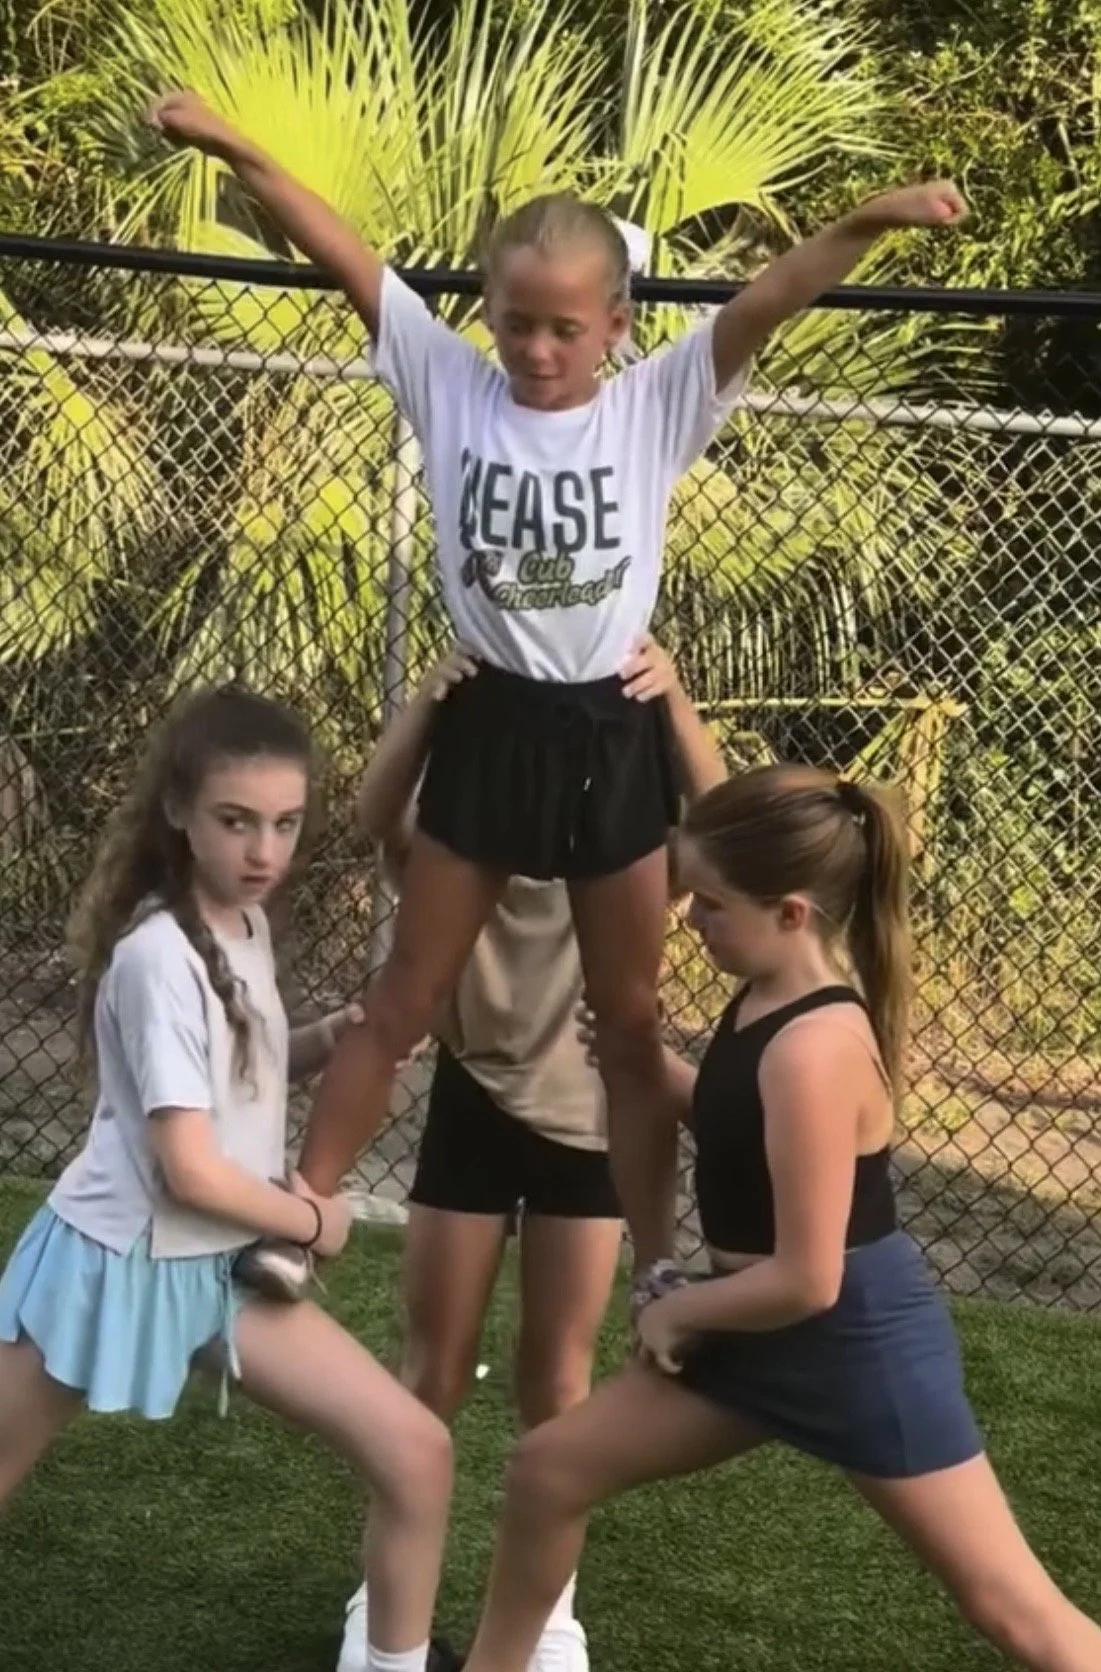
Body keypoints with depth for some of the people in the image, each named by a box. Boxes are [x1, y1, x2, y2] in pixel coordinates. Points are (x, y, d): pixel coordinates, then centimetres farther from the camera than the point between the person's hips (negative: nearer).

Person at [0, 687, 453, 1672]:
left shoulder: (245, 926, 2)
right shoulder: (161, 954, -23)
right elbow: (190, 1170, -24)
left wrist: (334, 1039, 1)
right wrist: (313, 1220, -8)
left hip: (221, 1267, 7)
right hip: (120, 1265, -7)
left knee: (417, 1454, 0)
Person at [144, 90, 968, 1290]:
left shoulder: (658, 406, -5)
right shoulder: (450, 385, -3)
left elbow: (767, 301, -17)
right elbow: (343, 257, -9)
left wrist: (871, 221, -33)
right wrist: (231, 149, -16)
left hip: (612, 738, 0)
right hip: (491, 730, 0)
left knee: (631, 1026, 12)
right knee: (401, 1007, 10)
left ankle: (653, 1268, 23)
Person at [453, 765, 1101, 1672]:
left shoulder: (813, 1049, -29)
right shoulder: (769, 998, -2)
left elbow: (807, 1280, -26)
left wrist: (681, 1307, -10)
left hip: (858, 1341, -9)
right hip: (763, 1328, 9)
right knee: (550, 1468, 12)